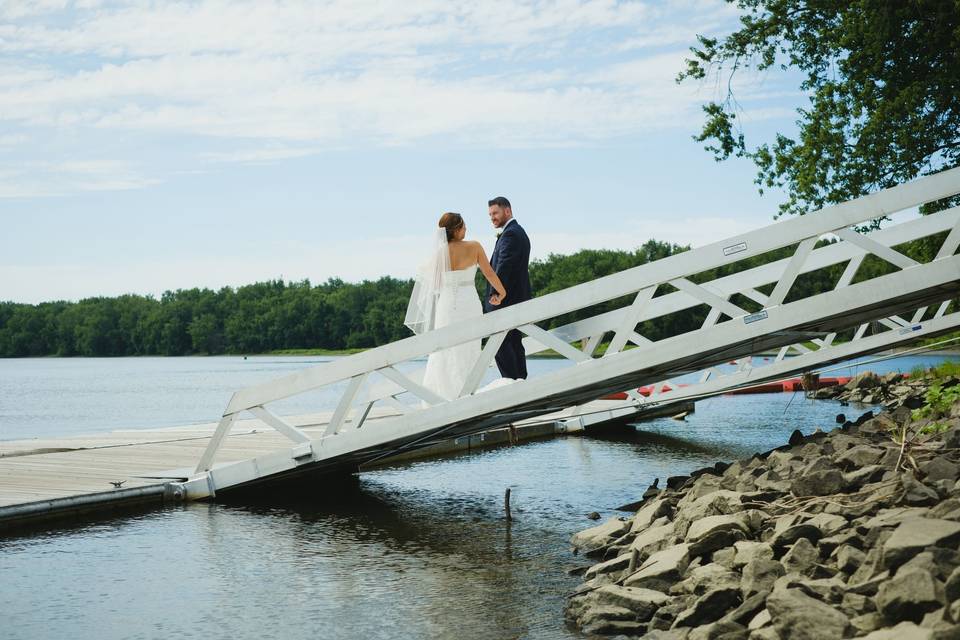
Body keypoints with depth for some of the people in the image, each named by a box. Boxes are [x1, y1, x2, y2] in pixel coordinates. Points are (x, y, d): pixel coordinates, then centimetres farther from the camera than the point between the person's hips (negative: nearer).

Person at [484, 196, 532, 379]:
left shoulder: (510, 234, -14)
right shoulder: (519, 232, 19)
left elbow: (502, 268, -21)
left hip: (506, 298, -11)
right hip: (518, 298, 11)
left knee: (500, 343, -9)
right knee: (514, 342, 13)